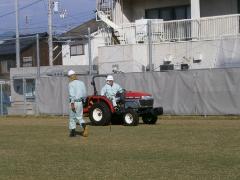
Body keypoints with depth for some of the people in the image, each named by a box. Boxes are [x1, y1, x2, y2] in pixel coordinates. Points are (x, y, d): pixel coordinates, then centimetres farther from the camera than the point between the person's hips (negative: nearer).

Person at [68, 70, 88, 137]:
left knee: (72, 118, 11)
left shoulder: (71, 84, -10)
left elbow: (72, 94, -20)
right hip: (80, 102, 4)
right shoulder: (81, 83, 7)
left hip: (73, 102, -4)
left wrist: (72, 104, -22)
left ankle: (73, 132, 15)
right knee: (79, 117, 12)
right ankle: (84, 126, -16)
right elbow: (85, 94, 8)